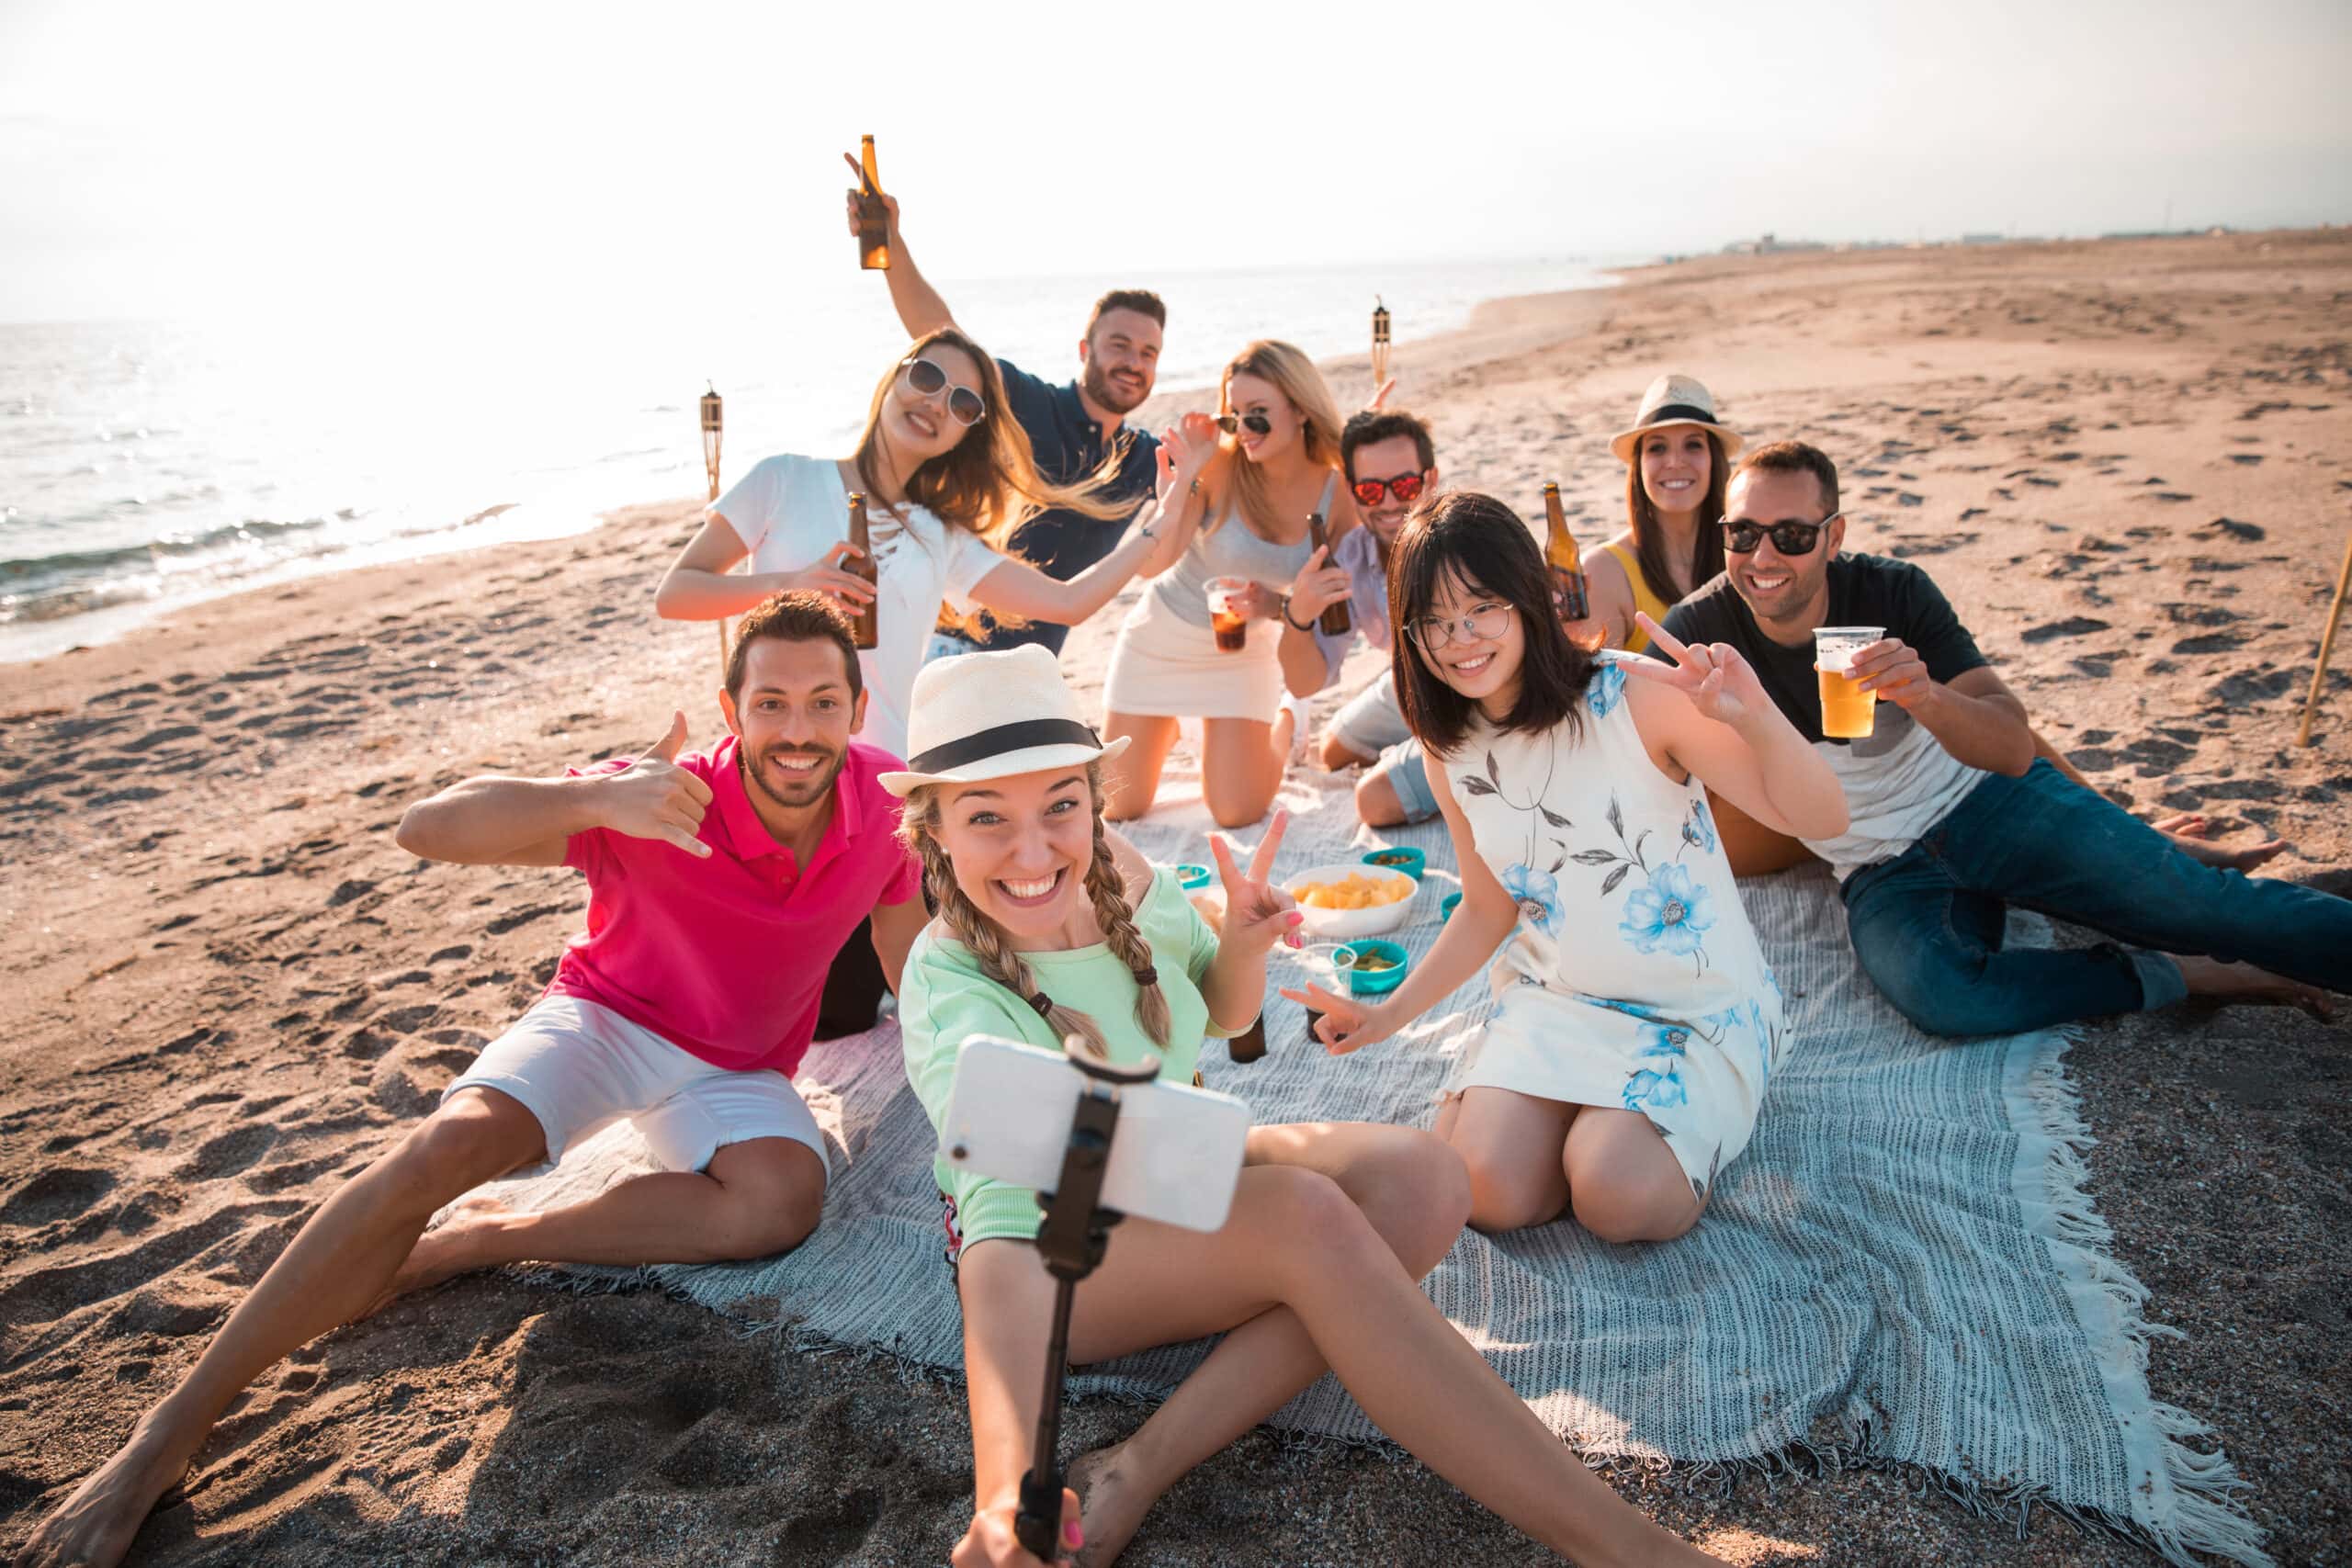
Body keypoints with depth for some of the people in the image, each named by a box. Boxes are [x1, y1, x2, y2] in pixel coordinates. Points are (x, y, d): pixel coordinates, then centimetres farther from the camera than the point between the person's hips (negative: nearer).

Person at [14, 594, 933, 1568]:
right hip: (606, 1016, -2)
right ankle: (173, 1429, -17)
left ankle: (487, 1239, -16)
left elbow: (906, 944, 3)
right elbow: (427, 828, -34)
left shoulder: (880, 791, -17)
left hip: (738, 1068, 3)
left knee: (787, 1198, -29)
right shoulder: (658, 801, -26)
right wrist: (598, 796, -49)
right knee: (449, 1142, -29)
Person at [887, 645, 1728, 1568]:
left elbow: (1224, 1015, 7)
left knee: (1420, 1182, -21)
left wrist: (1241, 946, -16)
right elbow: (1002, 1223, -42)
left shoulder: (1114, 874, -11)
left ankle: (1140, 1473, -24)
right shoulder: (957, 997, -28)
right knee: (1306, 1214, -33)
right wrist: (1005, 1489, -56)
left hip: (1172, 1170, 7)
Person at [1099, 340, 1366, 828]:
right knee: (1119, 808, 5)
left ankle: (1282, 725, 26)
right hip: (1163, 637, 0)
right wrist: (1187, 477, -39)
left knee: (1237, 814, -6)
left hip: (1245, 650, 1)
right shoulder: (1220, 465, -24)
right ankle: (1165, 731, 39)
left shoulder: (1339, 495, -16)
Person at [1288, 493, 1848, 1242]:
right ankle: (1583, 1106, 14)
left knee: (1620, 1197, -25)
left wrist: (1757, 718, -40)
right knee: (1488, 1192, -17)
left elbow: (1820, 819, -19)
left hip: (1698, 1006, -3)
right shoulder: (1452, 756, 0)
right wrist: (1390, 1013, 8)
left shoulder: (1636, 697, -18)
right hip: (1554, 998, 4)